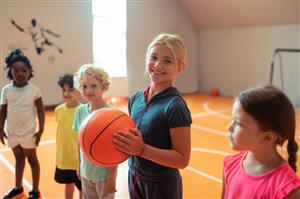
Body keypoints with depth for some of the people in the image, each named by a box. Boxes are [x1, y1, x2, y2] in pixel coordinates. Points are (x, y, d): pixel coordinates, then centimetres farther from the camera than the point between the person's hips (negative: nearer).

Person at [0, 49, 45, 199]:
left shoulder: (34, 90, -11)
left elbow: (41, 111, -5)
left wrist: (41, 130, -7)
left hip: (28, 132, -3)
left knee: (32, 160, 10)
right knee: (19, 159, 21)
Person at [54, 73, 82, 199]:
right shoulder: (59, 110, -2)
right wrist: (60, 150, 15)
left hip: (79, 159, -5)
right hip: (63, 157, 5)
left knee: (82, 188, 13)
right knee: (68, 183, 25)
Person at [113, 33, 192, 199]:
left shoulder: (175, 106, -20)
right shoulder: (136, 98, -2)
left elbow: (182, 159, -19)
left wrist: (142, 149, -28)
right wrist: (116, 138, -10)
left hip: (162, 185, -5)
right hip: (134, 178, 5)